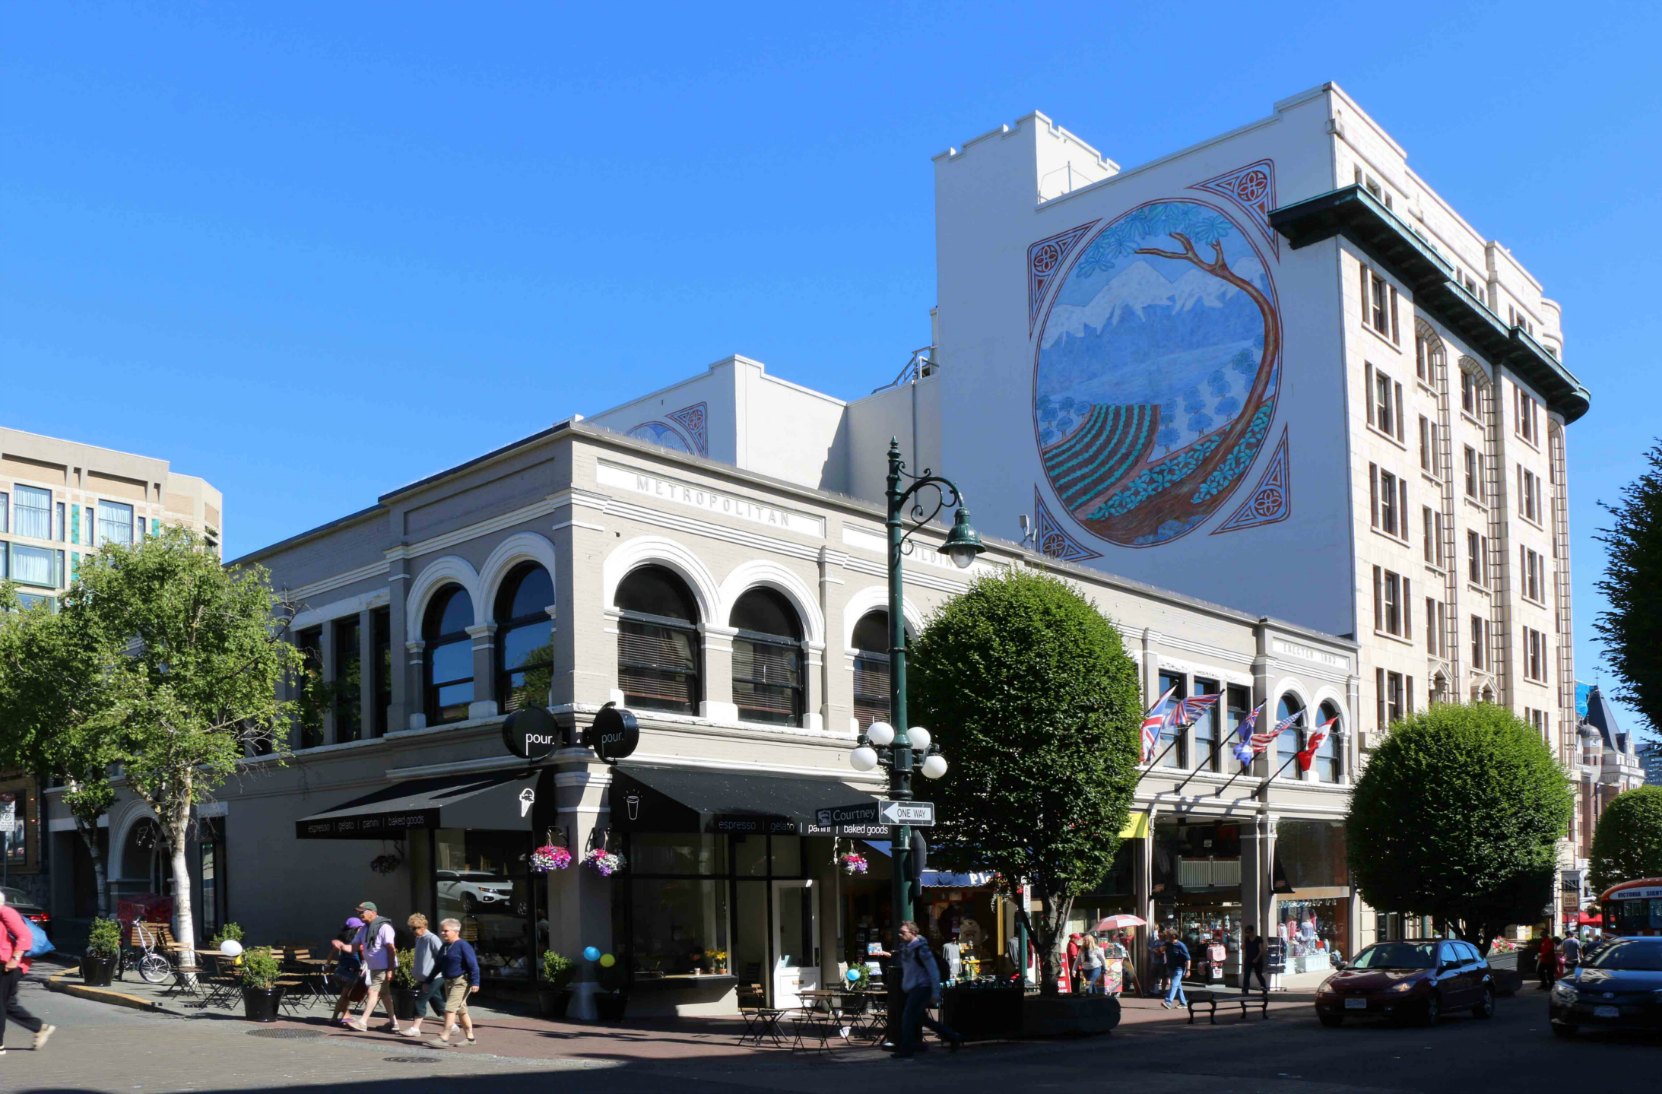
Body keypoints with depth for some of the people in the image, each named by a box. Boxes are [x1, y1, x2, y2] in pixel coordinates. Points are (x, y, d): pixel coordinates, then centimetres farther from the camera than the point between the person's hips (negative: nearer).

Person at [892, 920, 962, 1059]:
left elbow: (934, 971, -17)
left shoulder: (921, 949, -16)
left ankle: (906, 1051, -5)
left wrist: (935, 993, -19)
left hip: (922, 988, -9)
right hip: (912, 989, 9)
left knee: (908, 1017, -11)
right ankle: (953, 1037, 27)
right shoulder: (905, 948, 9)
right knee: (920, 1018, 15)